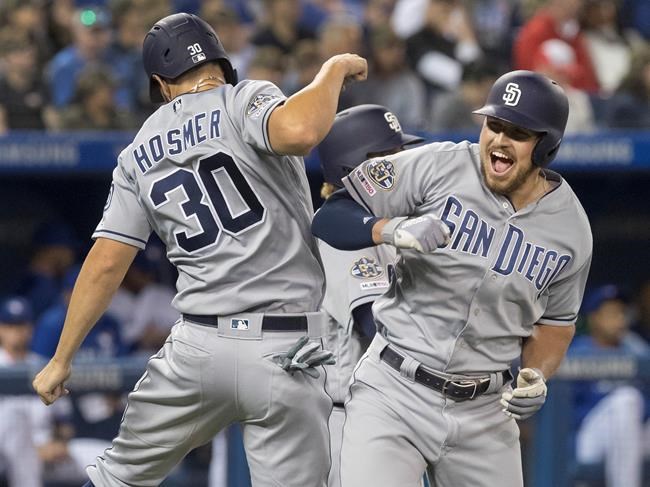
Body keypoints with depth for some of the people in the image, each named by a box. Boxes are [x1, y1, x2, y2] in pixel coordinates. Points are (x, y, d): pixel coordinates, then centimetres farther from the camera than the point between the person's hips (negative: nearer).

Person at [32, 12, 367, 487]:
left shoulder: (139, 154, 12)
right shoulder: (244, 102, -2)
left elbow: (106, 264, 8)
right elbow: (299, 132, -26)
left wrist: (61, 360, 15)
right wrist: (334, 70, -8)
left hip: (198, 343, 4)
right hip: (285, 352, -4)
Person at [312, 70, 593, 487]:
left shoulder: (572, 231, 1)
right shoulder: (438, 167, -10)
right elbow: (330, 217, -9)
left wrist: (536, 377, -4)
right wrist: (393, 230, -28)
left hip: (484, 409, 4)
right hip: (395, 392, -3)